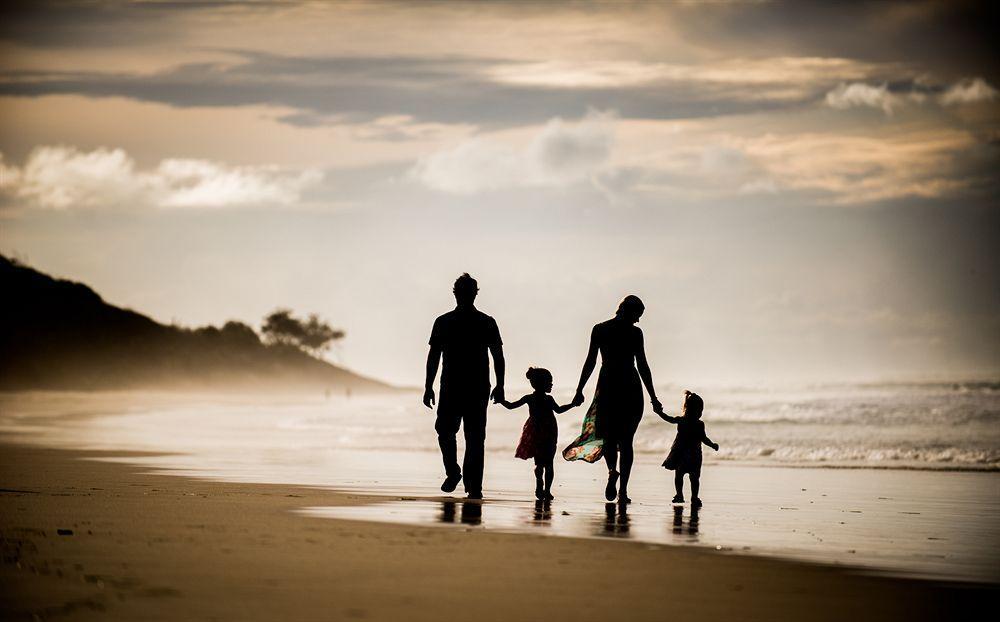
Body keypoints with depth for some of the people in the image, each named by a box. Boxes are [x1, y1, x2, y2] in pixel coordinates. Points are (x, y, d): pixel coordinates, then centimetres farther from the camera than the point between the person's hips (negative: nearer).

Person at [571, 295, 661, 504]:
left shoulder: (599, 330, 3)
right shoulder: (635, 332, -3)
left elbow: (590, 362, 1)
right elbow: (643, 366, -3)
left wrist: (579, 390, 5)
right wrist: (653, 397, 1)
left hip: (607, 385, 1)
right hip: (631, 387, -1)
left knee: (608, 436, 12)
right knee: (626, 440, 6)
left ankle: (612, 469, -20)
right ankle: (623, 491, -1)